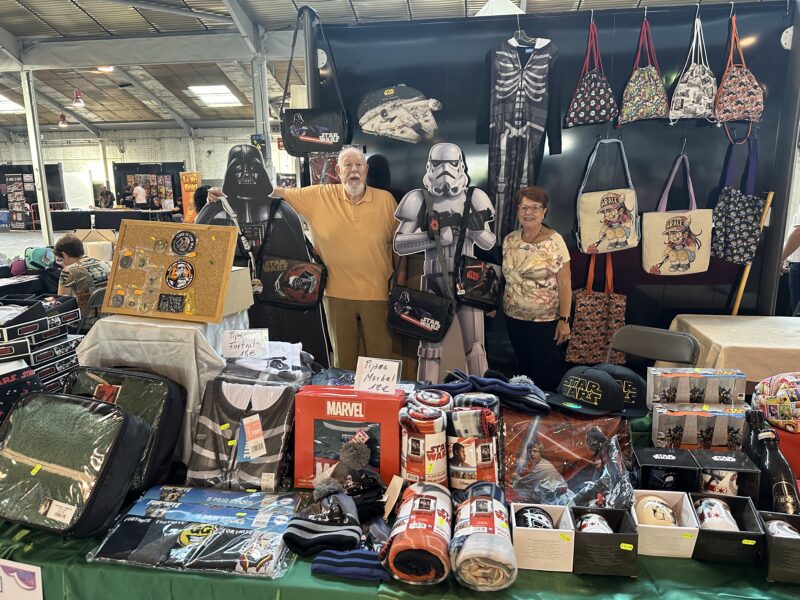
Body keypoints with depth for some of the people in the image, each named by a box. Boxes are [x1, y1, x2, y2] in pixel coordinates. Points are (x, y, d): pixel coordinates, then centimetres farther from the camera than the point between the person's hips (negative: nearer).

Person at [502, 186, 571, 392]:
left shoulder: (554, 241, -11)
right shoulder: (509, 240, 3)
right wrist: (502, 305, 6)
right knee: (524, 370, 17)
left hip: (545, 321, -4)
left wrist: (564, 320, -14)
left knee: (547, 375, 6)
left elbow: (565, 284, -11)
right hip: (514, 319, 4)